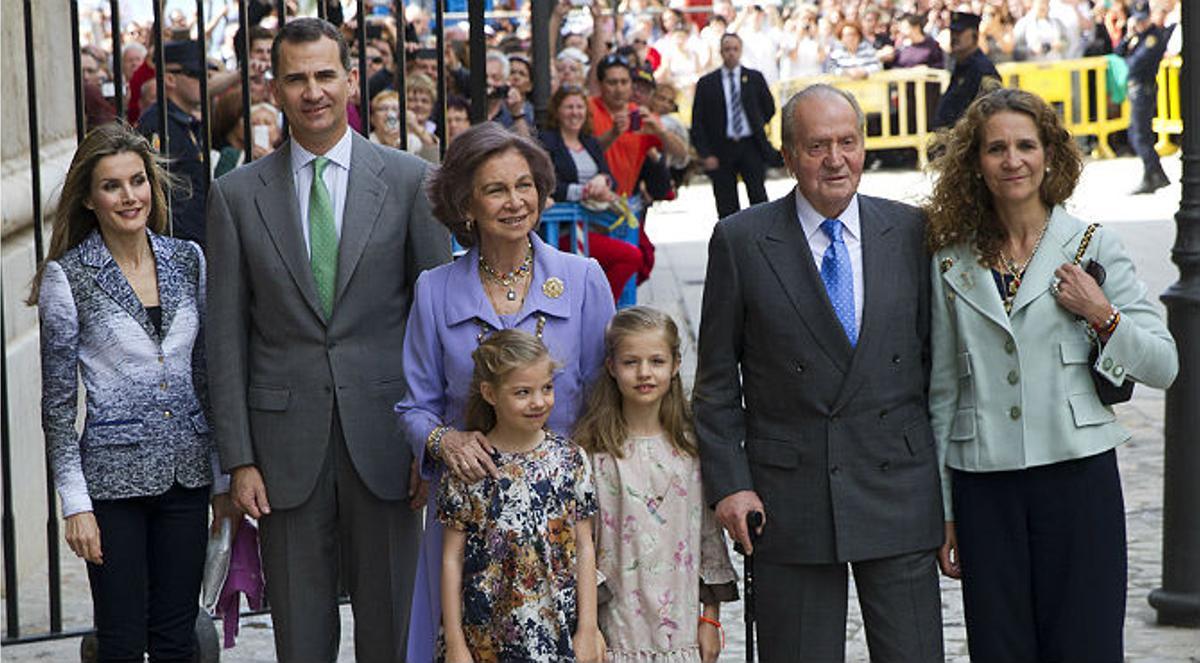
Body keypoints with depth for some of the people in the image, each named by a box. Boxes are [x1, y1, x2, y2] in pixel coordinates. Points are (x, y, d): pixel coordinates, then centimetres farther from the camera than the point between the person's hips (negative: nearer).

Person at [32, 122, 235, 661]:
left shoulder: (188, 260, 6)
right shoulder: (67, 277, -6)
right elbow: (58, 400, -5)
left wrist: (224, 477, 10)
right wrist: (75, 503, -9)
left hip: (188, 471, 4)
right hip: (113, 475, -4)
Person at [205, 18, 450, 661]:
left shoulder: (408, 180, 2)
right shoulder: (237, 194, 4)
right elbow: (227, 336, 4)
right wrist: (239, 458, -2)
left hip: (383, 436, 0)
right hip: (287, 440, 1)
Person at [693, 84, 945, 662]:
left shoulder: (909, 231, 5)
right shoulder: (741, 241, 0)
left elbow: (935, 355, 9)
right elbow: (717, 380, 2)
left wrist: (950, 483, 8)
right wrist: (728, 483, -5)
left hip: (897, 489, 2)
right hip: (789, 497, -1)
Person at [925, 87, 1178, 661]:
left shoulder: (1093, 247, 3)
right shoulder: (952, 263, 7)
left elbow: (1163, 367, 4)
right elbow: (942, 393, 11)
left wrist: (1102, 315, -12)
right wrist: (943, 513, 10)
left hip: (1077, 478, -1)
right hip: (983, 486, 2)